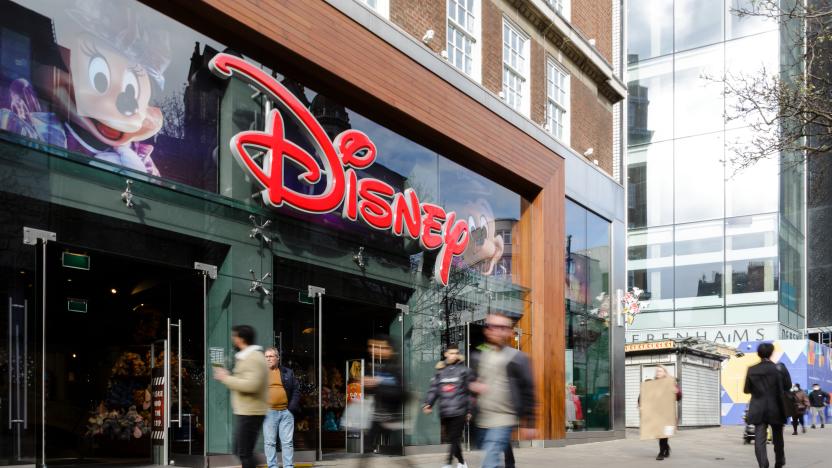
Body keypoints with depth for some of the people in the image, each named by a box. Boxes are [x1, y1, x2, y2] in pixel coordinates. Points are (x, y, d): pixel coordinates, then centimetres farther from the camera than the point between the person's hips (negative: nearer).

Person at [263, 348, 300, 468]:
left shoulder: (287, 373, 11)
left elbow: (296, 391, 9)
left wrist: (292, 408, -3)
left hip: (286, 412, 1)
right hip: (269, 412, 0)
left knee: (287, 442, 2)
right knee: (270, 442, 2)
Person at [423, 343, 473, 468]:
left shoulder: (464, 370, 2)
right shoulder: (440, 371, 12)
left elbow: (470, 391, 4)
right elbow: (433, 389, 9)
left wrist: (469, 410, 3)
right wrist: (428, 403, -6)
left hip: (459, 411, -4)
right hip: (444, 412, 4)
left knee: (455, 438, -10)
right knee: (451, 438, 10)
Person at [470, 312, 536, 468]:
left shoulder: (517, 358, -2)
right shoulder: (478, 357, 10)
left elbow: (527, 391, 0)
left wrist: (528, 424, -1)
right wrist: (472, 386, -6)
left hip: (503, 419, -5)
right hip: (481, 419, 5)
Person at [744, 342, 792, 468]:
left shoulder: (752, 370, -3)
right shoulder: (779, 368, -7)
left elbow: (747, 389, 3)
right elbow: (788, 386, 1)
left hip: (758, 409, 0)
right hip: (776, 408, 0)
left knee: (759, 439, -4)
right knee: (777, 437, 20)